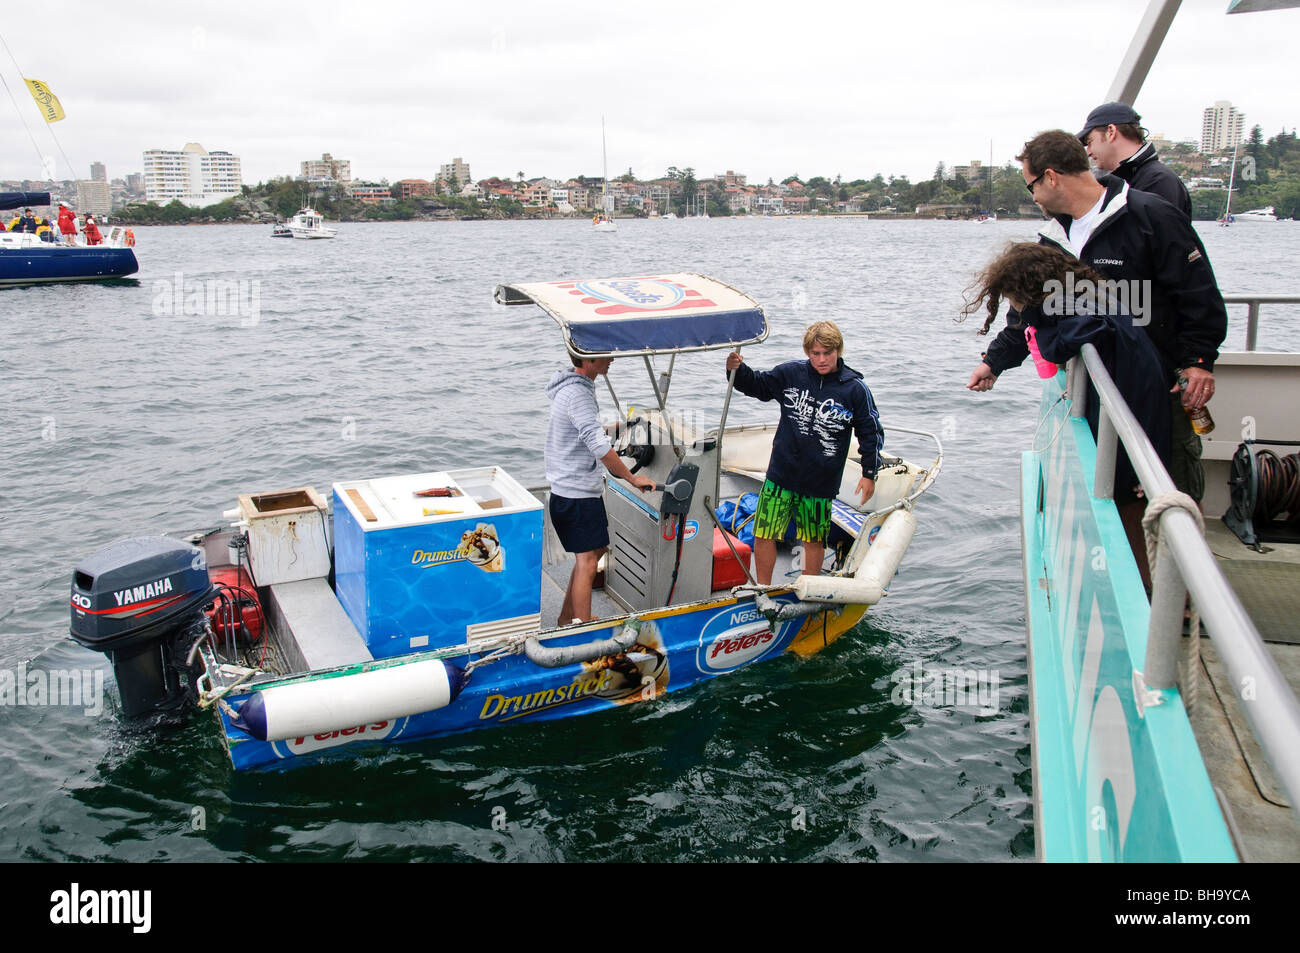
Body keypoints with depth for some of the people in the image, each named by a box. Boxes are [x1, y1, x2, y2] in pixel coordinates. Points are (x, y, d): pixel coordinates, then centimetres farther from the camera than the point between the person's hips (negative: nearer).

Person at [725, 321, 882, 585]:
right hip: (781, 474, 1)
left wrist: (869, 474, -1)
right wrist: (737, 370, -8)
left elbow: (871, 432, 1)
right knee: (764, 534, 4)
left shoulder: (855, 389, -7)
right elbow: (756, 385, 12)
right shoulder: (790, 374, -3)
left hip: (821, 482, -1)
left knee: (814, 541, 13)